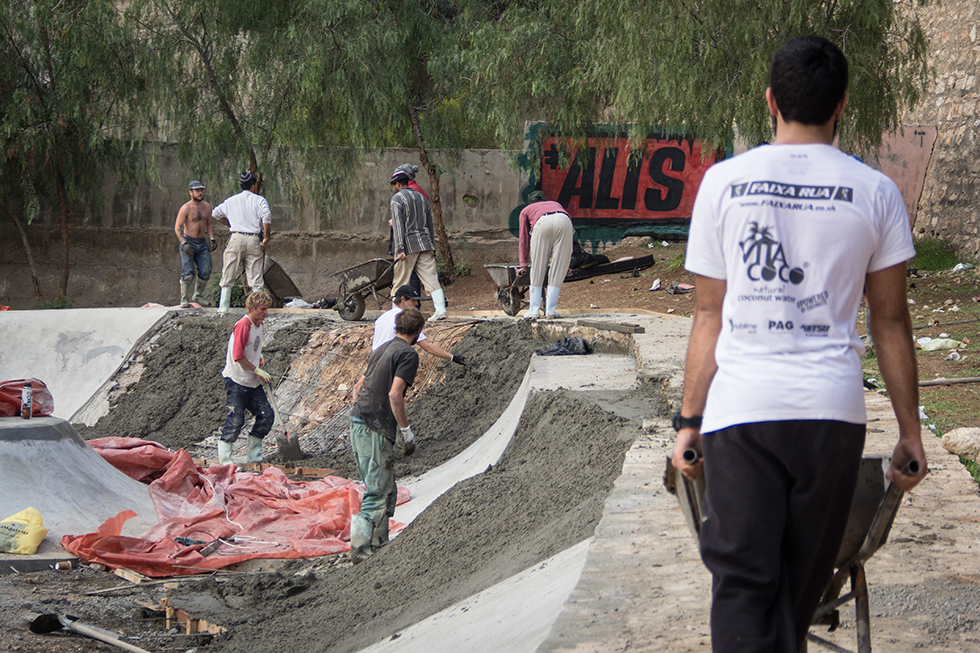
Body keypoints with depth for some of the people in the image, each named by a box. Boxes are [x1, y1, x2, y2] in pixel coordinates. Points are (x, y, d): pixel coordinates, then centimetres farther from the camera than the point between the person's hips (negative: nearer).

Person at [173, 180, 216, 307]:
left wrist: (212, 239, 7)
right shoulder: (186, 208, -11)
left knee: (206, 271, 1)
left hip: (202, 243, 5)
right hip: (188, 243, -5)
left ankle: (198, 295, 20)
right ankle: (184, 300, -1)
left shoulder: (207, 206, 7)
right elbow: (177, 228, -10)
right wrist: (184, 243, -21)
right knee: (188, 274, -10)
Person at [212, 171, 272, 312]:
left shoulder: (231, 200, 13)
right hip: (254, 240, -2)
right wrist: (266, 238, -9)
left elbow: (216, 213, 17)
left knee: (228, 274, 6)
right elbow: (267, 217, -13)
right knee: (256, 276, 1)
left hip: (236, 238, 2)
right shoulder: (259, 200, 2)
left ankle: (223, 306, 3)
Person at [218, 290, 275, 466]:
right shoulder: (243, 325, -18)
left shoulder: (259, 324, 9)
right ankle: (224, 459, 1)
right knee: (235, 420, -9)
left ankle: (254, 455, 16)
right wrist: (257, 370, -14)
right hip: (236, 381, -8)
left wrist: (259, 357, 12)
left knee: (267, 415, 3)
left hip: (253, 382, 8)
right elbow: (238, 356, -20)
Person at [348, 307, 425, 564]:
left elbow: (359, 386, 22)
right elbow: (394, 394, -17)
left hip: (357, 421, 9)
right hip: (376, 429, -9)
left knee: (385, 491, 17)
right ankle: (361, 550, -13)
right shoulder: (408, 354, -7)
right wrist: (406, 430, -11)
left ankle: (379, 544, 21)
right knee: (379, 493, -8)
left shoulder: (381, 350, 19)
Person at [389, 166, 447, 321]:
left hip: (408, 244, -6)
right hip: (425, 243, 6)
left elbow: (398, 225, -13)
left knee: (400, 281, 3)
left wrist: (400, 249, -18)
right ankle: (440, 308, -14)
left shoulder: (397, 199, -3)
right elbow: (430, 225, 21)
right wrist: (432, 247, 25)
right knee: (431, 277, -1)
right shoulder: (422, 198, 18)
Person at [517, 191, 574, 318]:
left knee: (537, 270, 8)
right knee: (558, 270, 7)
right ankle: (551, 310, 4)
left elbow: (523, 239, 32)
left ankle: (534, 310, 5)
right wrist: (567, 260, 47)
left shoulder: (526, 211, 37)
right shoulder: (556, 204, 44)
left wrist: (523, 264, 34)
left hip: (542, 223, -2)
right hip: (564, 221, 2)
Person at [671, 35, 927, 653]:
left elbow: (709, 314, 5)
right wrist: (911, 432, 13)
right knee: (800, 584, 13)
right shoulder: (875, 192, 4)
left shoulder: (724, 181, 4)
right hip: (831, 411, 1)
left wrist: (689, 420, 11)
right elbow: (891, 323, 6)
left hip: (739, 411, -1)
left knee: (743, 584, -1)